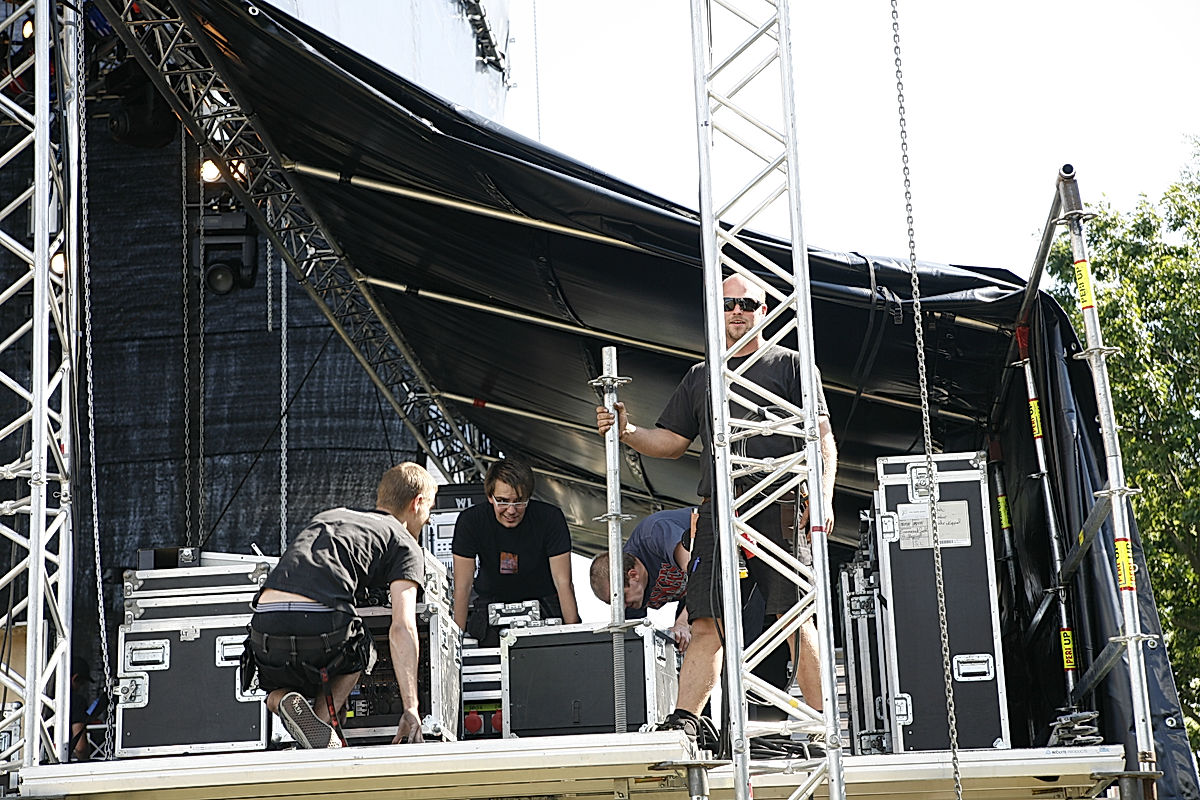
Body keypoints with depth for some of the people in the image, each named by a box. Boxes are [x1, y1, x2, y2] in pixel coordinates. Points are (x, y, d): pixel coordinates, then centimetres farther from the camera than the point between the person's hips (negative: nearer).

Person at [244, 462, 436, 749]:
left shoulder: (328, 516, 31)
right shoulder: (405, 544, 13)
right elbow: (402, 628, -1)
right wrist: (411, 709, -3)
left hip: (265, 623, 4)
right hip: (322, 626, -4)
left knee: (276, 692, 36)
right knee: (361, 651, 32)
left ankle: (285, 700, 0)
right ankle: (322, 718, 5)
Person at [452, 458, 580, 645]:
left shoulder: (550, 518, -20)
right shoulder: (470, 521, -18)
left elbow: (563, 582, -17)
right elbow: (462, 585, -15)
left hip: (543, 598, 0)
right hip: (491, 600, 1)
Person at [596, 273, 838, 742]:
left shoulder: (789, 364, 11)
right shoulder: (700, 377, 23)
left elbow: (822, 438, 4)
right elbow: (671, 441, 23)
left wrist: (823, 498, -10)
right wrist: (625, 431, 4)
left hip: (780, 509, -3)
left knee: (797, 619, -7)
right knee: (706, 622, -2)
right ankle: (684, 723, -4)